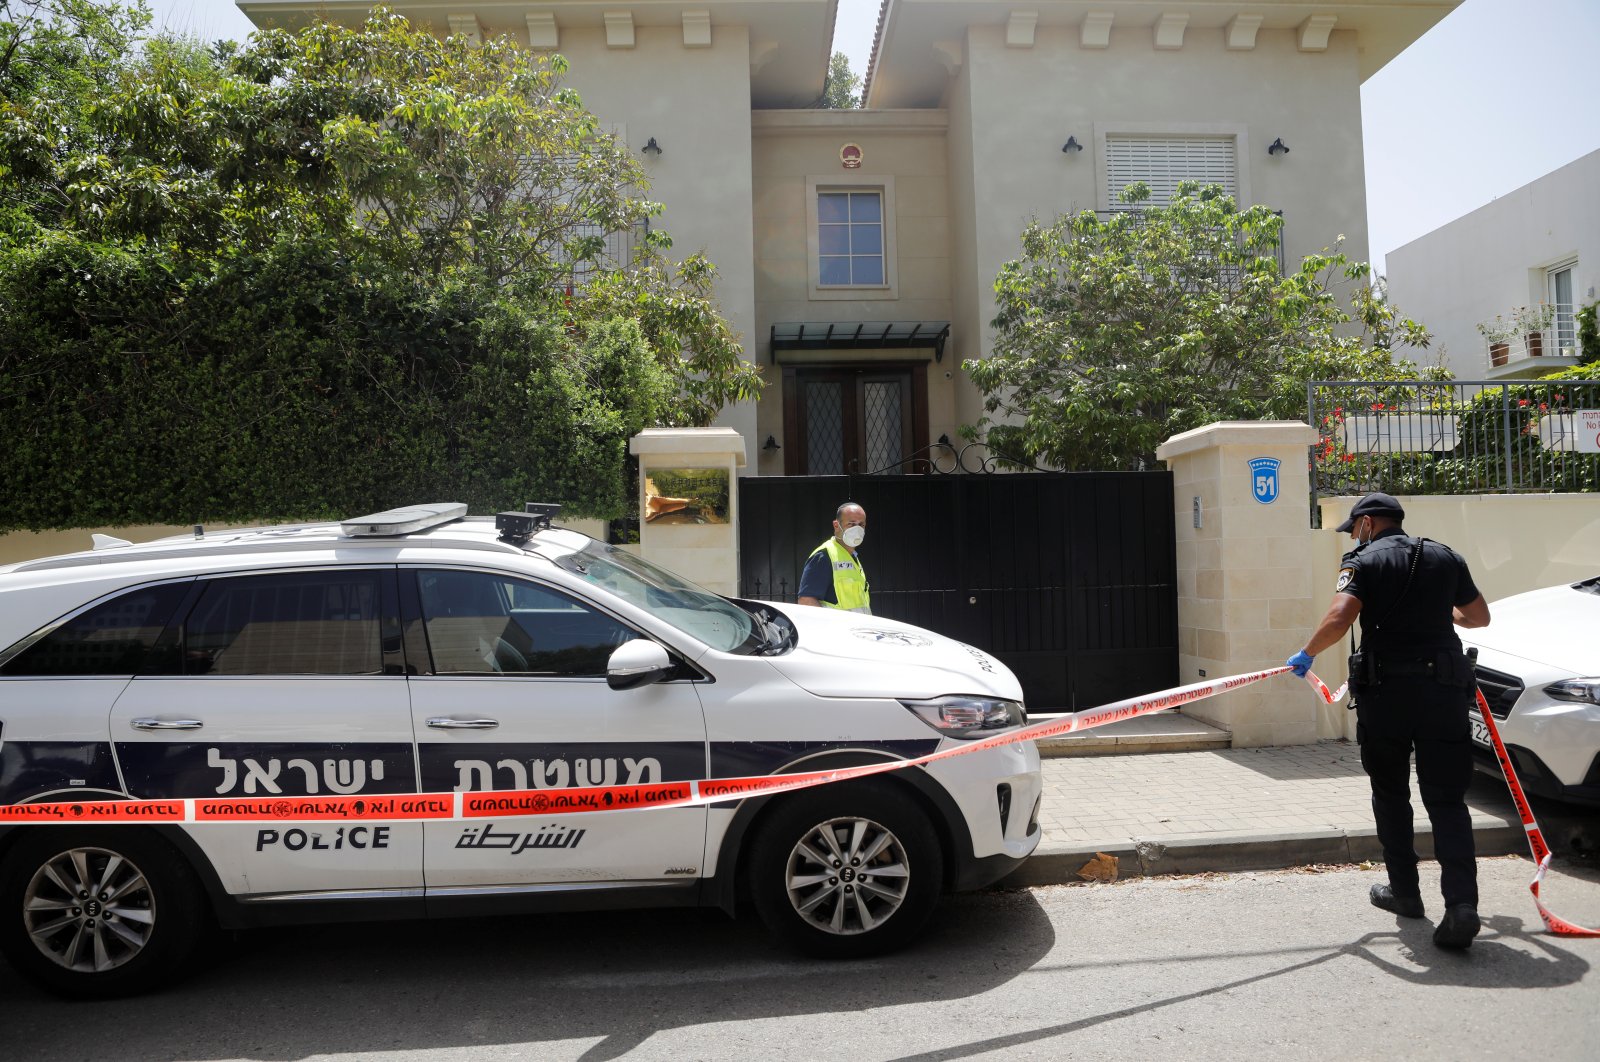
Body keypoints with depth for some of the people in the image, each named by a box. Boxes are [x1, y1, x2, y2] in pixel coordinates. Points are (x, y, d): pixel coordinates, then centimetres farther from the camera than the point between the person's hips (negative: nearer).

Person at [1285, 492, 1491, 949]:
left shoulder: (1364, 561, -3)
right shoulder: (1446, 557, 12)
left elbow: (1339, 618, -19)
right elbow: (1479, 616, 23)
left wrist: (1307, 654, -5)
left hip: (1386, 691, -3)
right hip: (1444, 688, 3)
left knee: (1391, 794, 14)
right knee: (1447, 799, 3)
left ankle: (1404, 892, 23)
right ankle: (1462, 904, -10)